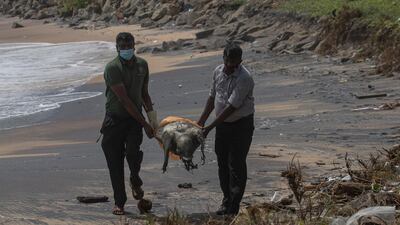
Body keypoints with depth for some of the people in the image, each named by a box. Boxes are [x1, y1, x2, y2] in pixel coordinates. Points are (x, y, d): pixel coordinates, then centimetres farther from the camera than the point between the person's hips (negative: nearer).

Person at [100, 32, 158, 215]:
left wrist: (151, 113, 3)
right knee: (115, 163, -1)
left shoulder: (142, 65, 5)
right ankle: (119, 203, 10)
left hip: (135, 119, 3)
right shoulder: (112, 68, -15)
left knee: (132, 152, -21)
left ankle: (135, 181, 9)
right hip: (115, 119, -3)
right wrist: (144, 124, -20)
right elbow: (124, 99, -20)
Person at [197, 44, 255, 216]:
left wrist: (209, 127, -24)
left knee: (236, 165, -6)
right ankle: (227, 200, 25)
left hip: (241, 124, -7)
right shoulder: (218, 72, 0)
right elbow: (213, 97, 14)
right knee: (223, 163, 12)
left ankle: (233, 207, -3)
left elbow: (231, 107, -25)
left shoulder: (244, 78, -23)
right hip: (222, 124, 7)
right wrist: (201, 121, 10)